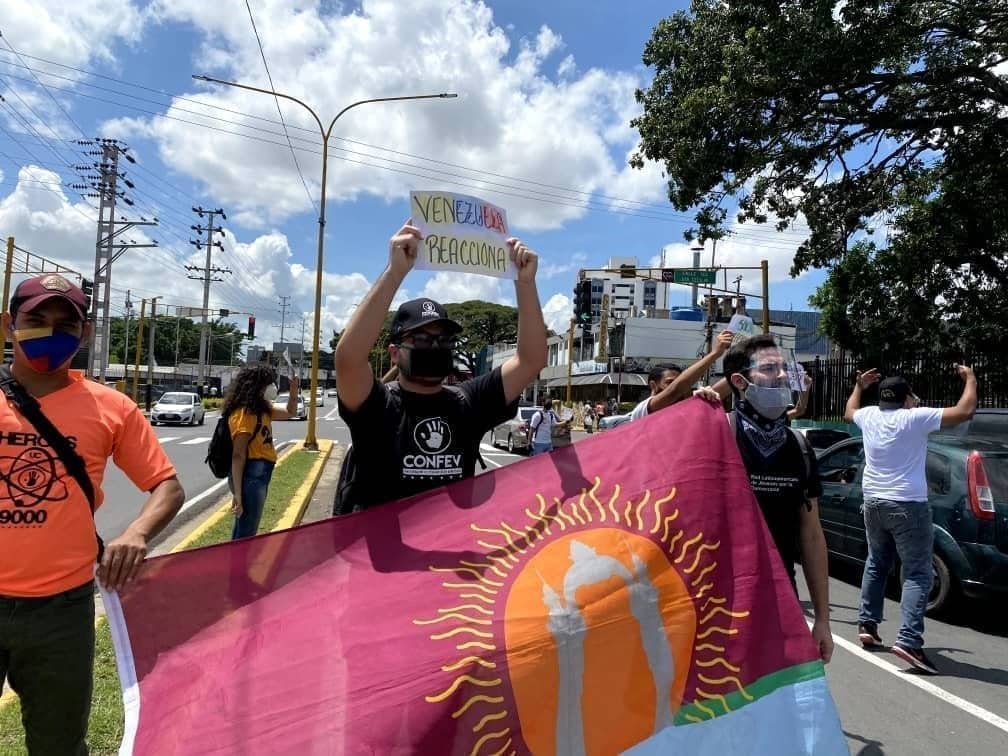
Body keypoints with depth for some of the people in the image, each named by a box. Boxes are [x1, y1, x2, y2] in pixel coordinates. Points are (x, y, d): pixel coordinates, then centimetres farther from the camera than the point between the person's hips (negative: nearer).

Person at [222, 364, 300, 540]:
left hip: (261, 474, 10)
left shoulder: (262, 409, 12)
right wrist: (238, 493, -24)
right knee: (246, 533, -3)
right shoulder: (244, 413, -16)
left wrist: (294, 389, 10)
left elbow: (290, 412, 28)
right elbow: (238, 455, -21)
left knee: (244, 529, 21)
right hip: (250, 475, -10)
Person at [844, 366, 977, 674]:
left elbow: (848, 412, 28)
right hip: (908, 505, -6)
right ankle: (908, 640, -14)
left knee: (876, 565, 21)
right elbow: (965, 411, -14)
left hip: (873, 503, 6)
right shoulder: (915, 418, -13)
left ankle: (867, 625, 25)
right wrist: (970, 378, 2)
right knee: (917, 574, -3)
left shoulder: (868, 416, 4)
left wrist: (859, 386, 41)